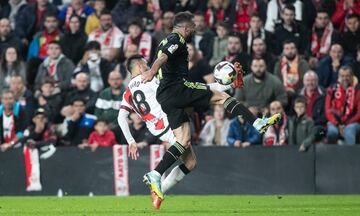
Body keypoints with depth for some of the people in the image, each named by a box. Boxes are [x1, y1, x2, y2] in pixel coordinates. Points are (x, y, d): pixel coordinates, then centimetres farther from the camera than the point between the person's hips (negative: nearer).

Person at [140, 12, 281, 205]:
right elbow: (164, 56, -23)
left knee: (184, 141, 4)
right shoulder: (177, 40, -3)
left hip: (164, 97, 9)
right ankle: (257, 123, -5)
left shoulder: (164, 42, 26)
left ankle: (155, 175, -8)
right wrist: (153, 70, -41)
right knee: (222, 97, 0)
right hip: (177, 87, -9)